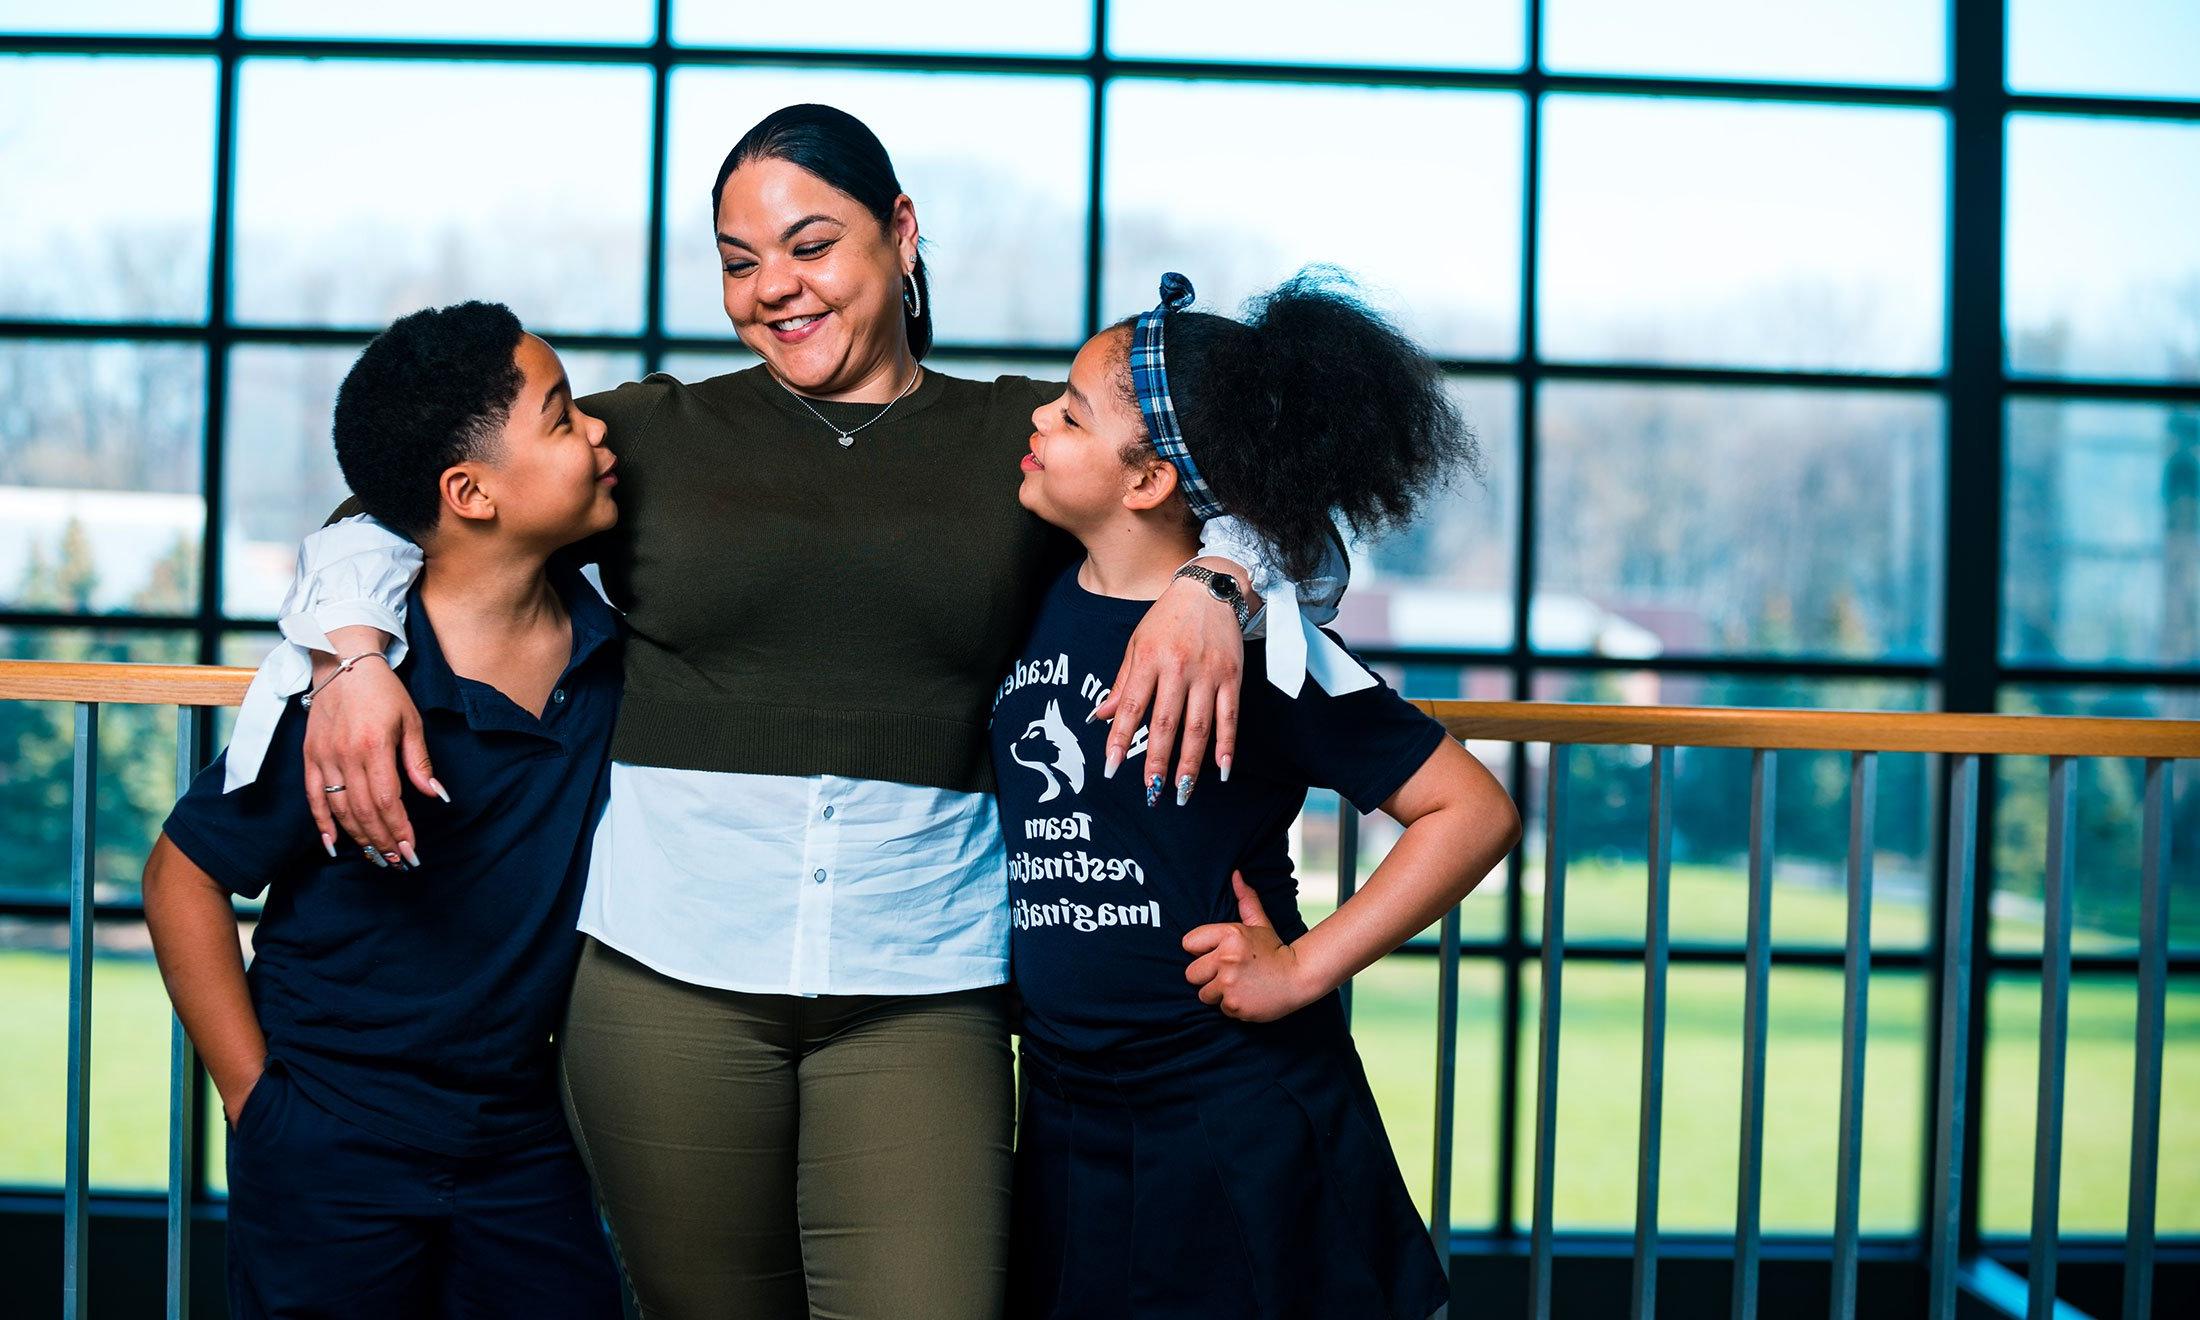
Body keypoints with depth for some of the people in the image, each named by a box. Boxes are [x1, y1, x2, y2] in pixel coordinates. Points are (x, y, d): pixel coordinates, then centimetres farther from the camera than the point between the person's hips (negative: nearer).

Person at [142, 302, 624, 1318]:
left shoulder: (611, 647, -5)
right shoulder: (343, 697, -20)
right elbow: (183, 875, -12)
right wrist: (257, 1101, -9)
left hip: (527, 1142, 5)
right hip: (332, 1157, -5)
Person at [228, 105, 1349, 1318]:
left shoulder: (1022, 440, 9)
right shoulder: (657, 435, 11)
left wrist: (1212, 591, -14)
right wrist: (352, 653, -4)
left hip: (921, 989, -1)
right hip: (669, 978, 1)